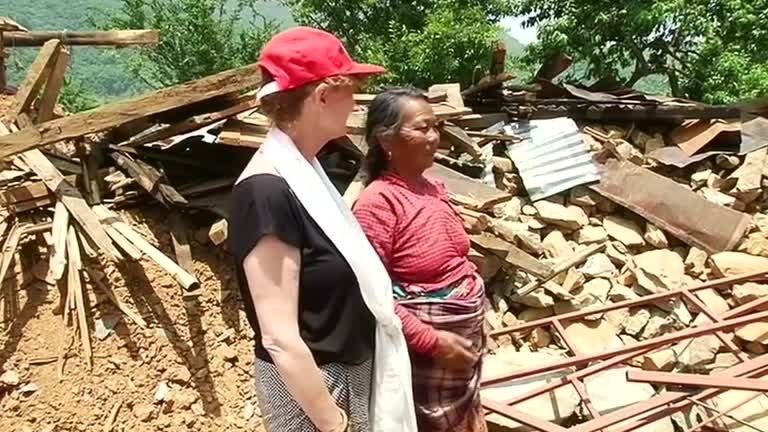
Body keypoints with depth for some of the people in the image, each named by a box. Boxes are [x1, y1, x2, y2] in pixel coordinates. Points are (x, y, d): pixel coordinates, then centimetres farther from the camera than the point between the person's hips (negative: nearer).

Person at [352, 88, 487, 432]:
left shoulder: (433, 188, 3)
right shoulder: (377, 203, -22)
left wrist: (473, 326, 14)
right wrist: (431, 341, -23)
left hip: (466, 336, 8)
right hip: (425, 350, -8)